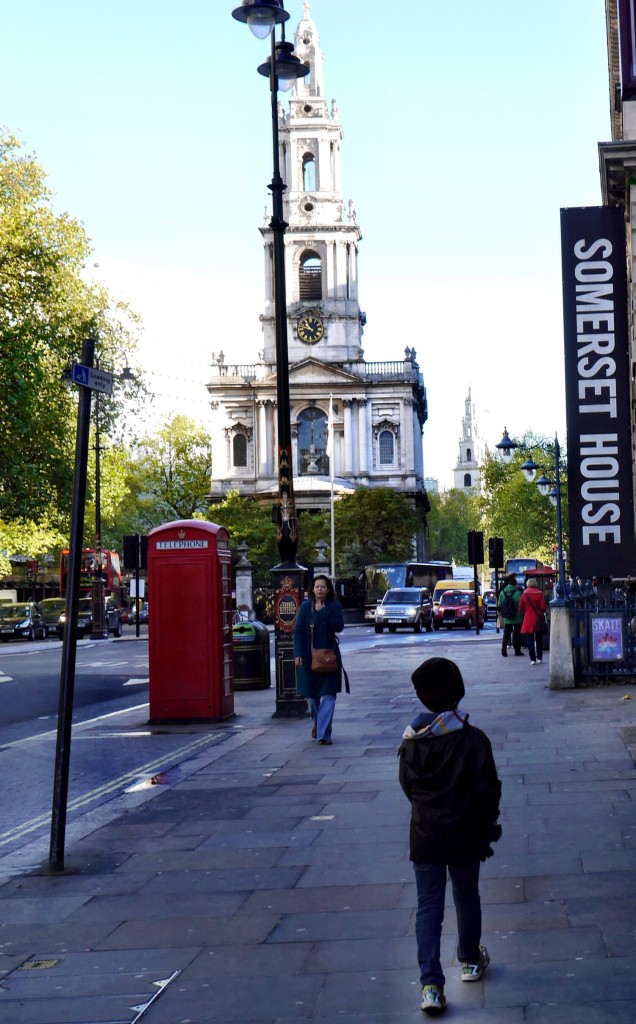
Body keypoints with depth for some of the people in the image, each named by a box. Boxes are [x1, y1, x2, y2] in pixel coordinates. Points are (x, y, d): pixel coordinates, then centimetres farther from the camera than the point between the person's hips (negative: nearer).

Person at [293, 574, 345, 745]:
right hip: (308, 656, 1)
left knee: (328, 695, -7)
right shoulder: (306, 606, 0)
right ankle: (316, 723, 36)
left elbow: (339, 626, -14)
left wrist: (322, 612, -19)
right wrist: (298, 654, -10)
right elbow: (298, 631, -2)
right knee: (311, 695, 9)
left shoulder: (334, 606, -1)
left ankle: (323, 734, -7)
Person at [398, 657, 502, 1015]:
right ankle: (471, 960, 39)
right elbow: (487, 793, -11)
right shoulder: (474, 740, -16)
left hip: (424, 838, 1)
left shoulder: (411, 741, -7)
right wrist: (487, 830, 5)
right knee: (467, 898, 20)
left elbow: (407, 785, 6)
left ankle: (431, 984, -6)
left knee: (428, 907, 4)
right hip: (464, 837, -1)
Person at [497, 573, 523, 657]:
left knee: (506, 634, 11)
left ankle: (504, 649, 2)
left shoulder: (502, 593, 0)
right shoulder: (517, 593, -13)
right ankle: (517, 651, 8)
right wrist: (522, 614, 3)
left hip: (507, 618, 3)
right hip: (517, 618, -3)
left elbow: (499, 605, 4)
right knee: (517, 634, 6)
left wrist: (502, 613, 18)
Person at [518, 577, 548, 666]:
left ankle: (532, 659, -6)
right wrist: (539, 610, 12)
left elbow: (521, 608, 0)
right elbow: (543, 607, -10)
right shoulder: (539, 594, -6)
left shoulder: (524, 594, -4)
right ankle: (539, 658, 17)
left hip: (528, 619, -1)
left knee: (530, 639, 0)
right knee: (539, 639, 14)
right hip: (538, 619, 1)